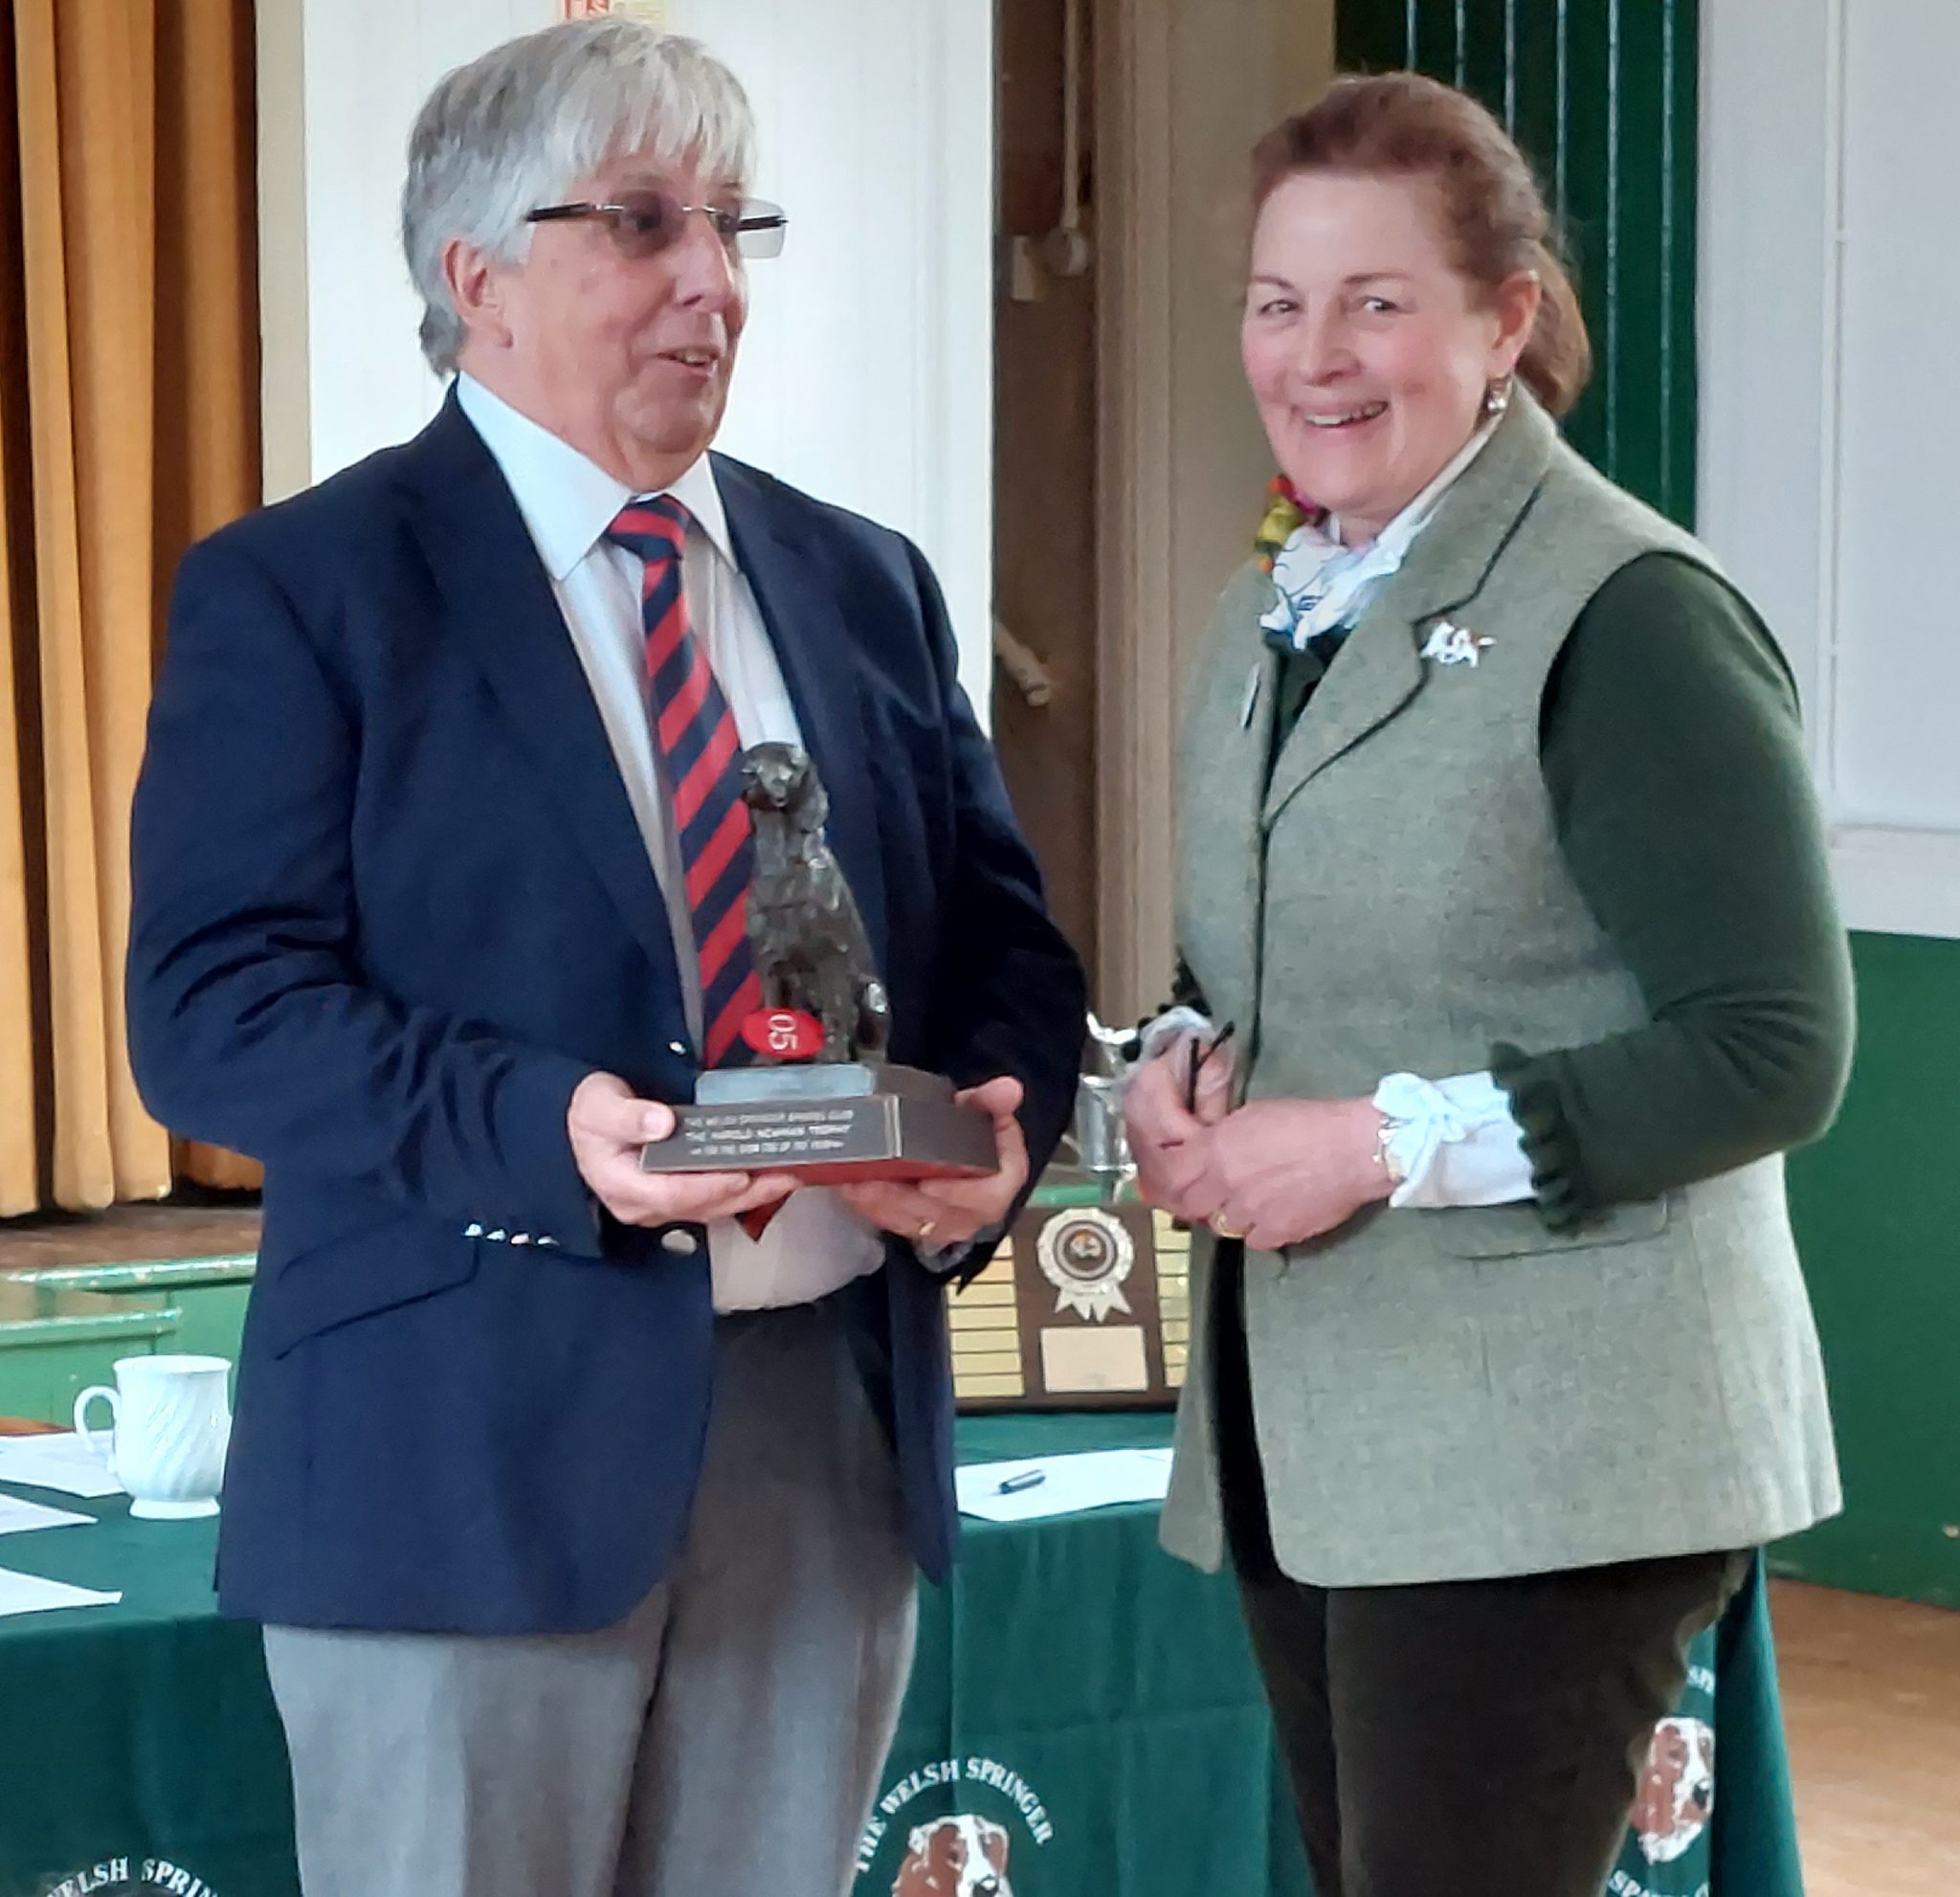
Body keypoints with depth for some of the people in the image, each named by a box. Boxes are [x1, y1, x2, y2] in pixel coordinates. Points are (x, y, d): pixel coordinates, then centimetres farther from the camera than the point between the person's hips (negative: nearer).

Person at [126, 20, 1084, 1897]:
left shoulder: (862, 584, 14)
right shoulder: (296, 592, -3)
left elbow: (999, 931, 16)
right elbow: (208, 1003, -11)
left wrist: (1002, 1119, -7)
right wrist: (541, 1127, -26)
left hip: (833, 1416, 5)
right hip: (473, 1440, -5)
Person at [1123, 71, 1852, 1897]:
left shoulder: (1628, 619, -12)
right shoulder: (1276, 610, 13)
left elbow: (1770, 1050, -15)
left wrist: (1388, 1143, -19)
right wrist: (1185, 1067, 1)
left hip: (1545, 1458, -8)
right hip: (1296, 1436, 8)